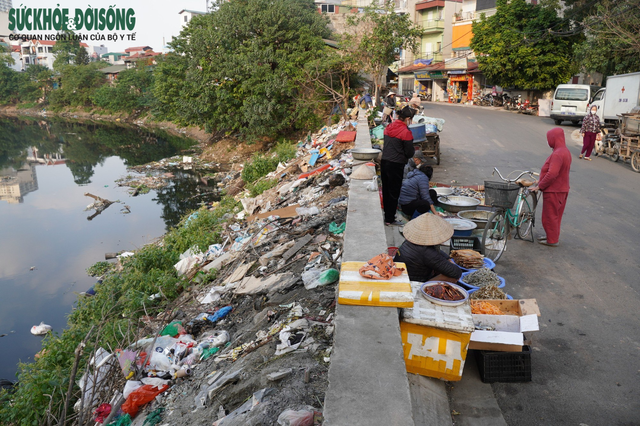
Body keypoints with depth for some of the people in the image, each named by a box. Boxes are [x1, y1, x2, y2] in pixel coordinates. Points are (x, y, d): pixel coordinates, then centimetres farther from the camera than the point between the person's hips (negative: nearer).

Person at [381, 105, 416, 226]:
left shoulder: (388, 127, 7)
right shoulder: (406, 132, -15)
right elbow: (410, 153, -11)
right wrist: (413, 151, 10)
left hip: (384, 162, 7)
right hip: (396, 165, -7)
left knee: (386, 190, 16)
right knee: (394, 192, 3)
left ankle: (387, 215, 29)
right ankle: (390, 219, 10)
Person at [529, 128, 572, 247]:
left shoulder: (557, 154, -24)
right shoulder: (565, 151, 10)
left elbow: (552, 174, -29)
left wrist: (539, 186, -19)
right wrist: (541, 183, 15)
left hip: (553, 191, -10)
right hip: (562, 189, 10)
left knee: (550, 216, 2)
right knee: (555, 215, 20)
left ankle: (552, 240, 11)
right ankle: (552, 236, 32)